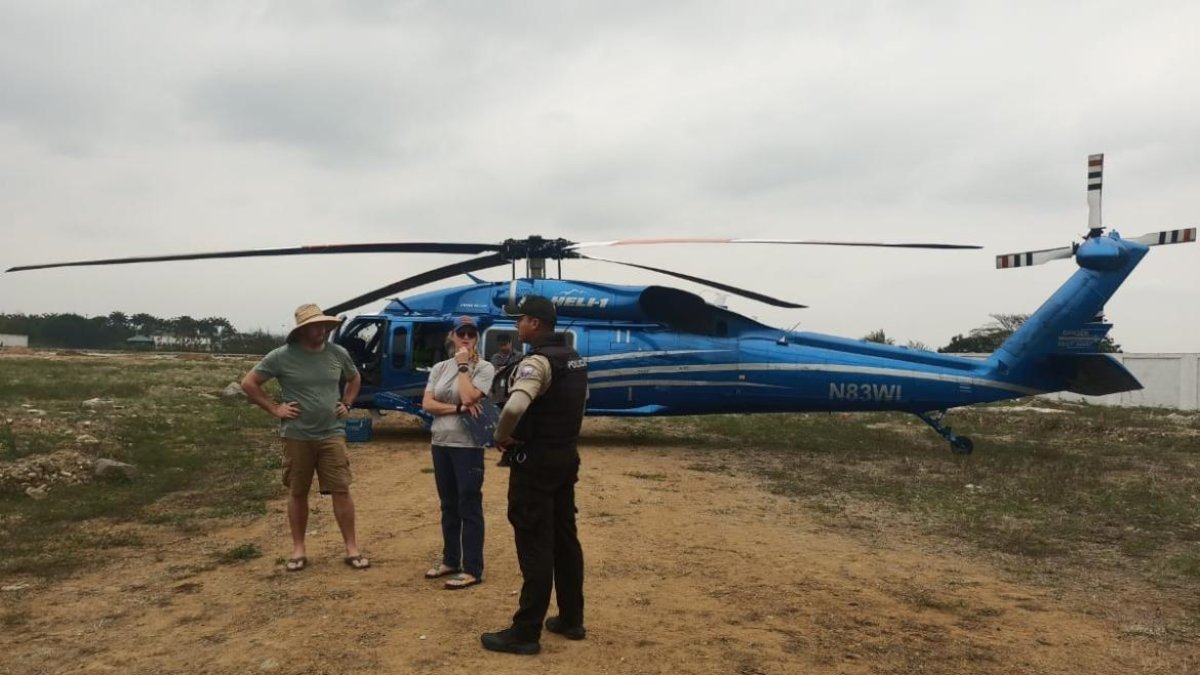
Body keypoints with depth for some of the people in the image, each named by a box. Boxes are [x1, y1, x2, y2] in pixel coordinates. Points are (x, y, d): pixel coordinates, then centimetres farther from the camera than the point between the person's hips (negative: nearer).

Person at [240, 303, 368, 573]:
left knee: (341, 490, -1)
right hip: (297, 436, -1)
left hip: (332, 434, 2)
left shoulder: (338, 354, 2)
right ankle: (298, 549, 22)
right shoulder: (282, 356, -8)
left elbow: (354, 379, 22)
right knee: (298, 493, 9)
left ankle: (352, 549, 7)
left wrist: (347, 404, 8)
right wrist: (275, 408, -6)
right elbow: (248, 383, -1)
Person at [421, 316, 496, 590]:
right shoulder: (439, 368, 9)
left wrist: (463, 365, -12)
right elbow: (427, 404, -1)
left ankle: (472, 570, 3)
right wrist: (458, 408, -14)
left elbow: (469, 397, -21)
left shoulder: (484, 368, -6)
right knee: (448, 505, 16)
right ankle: (450, 560, 28)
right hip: (441, 444, 6)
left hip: (468, 446, -6)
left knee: (469, 507, -3)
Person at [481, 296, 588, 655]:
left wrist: (502, 437, -18)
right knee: (565, 539, 15)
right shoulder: (574, 358, 10)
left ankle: (526, 632, 6)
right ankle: (571, 619, 24)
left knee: (535, 546, -3)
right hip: (567, 456, 9)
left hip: (536, 461, -9)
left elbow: (514, 407, -36)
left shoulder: (537, 362, -20)